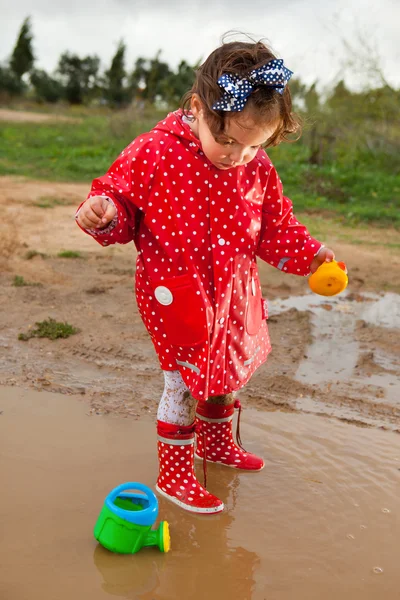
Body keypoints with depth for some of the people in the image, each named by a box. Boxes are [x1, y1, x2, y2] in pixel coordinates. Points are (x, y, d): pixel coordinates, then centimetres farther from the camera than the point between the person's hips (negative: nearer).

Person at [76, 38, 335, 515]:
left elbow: (275, 228, 8)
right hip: (174, 293, -5)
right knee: (185, 379, 0)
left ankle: (216, 442, 48)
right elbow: (121, 197, -7)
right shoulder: (154, 153, -16)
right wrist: (103, 213, -28)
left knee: (228, 370, 21)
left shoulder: (258, 170, -3)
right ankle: (173, 475, 21)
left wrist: (308, 255, -3)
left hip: (233, 294, 6)